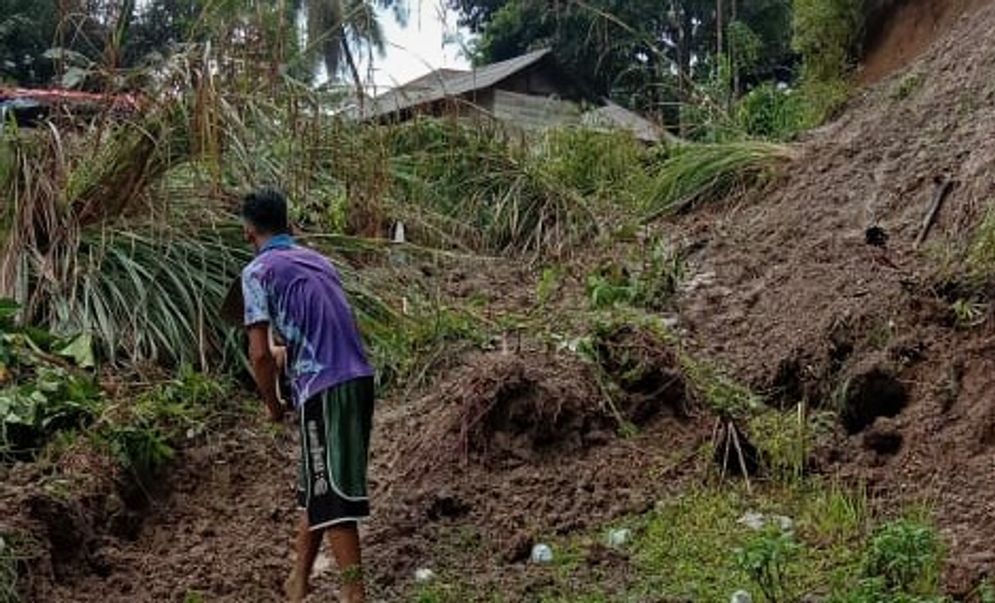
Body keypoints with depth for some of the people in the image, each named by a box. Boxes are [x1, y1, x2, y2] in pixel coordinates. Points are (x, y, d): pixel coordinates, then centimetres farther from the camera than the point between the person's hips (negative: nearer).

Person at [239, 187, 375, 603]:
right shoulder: (317, 261, 19)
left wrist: (272, 405, 7)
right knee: (316, 483, 18)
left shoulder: (258, 271, -2)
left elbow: (260, 353, -8)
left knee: (330, 492, -3)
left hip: (324, 388, -7)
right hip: (359, 379, 7)